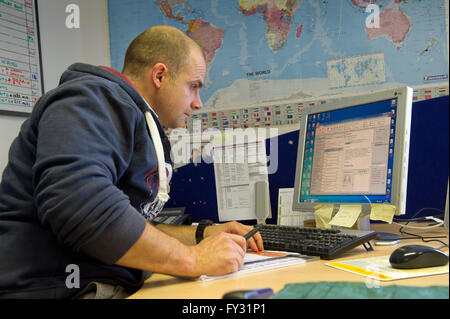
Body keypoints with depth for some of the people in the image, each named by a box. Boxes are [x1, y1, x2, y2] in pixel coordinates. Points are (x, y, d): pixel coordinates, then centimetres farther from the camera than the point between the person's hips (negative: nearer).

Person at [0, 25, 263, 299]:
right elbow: (78, 203, -28)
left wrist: (203, 234, 13)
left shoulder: (144, 128, 20)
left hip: (116, 284, 9)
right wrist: (192, 258, -19)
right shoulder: (95, 98, -10)